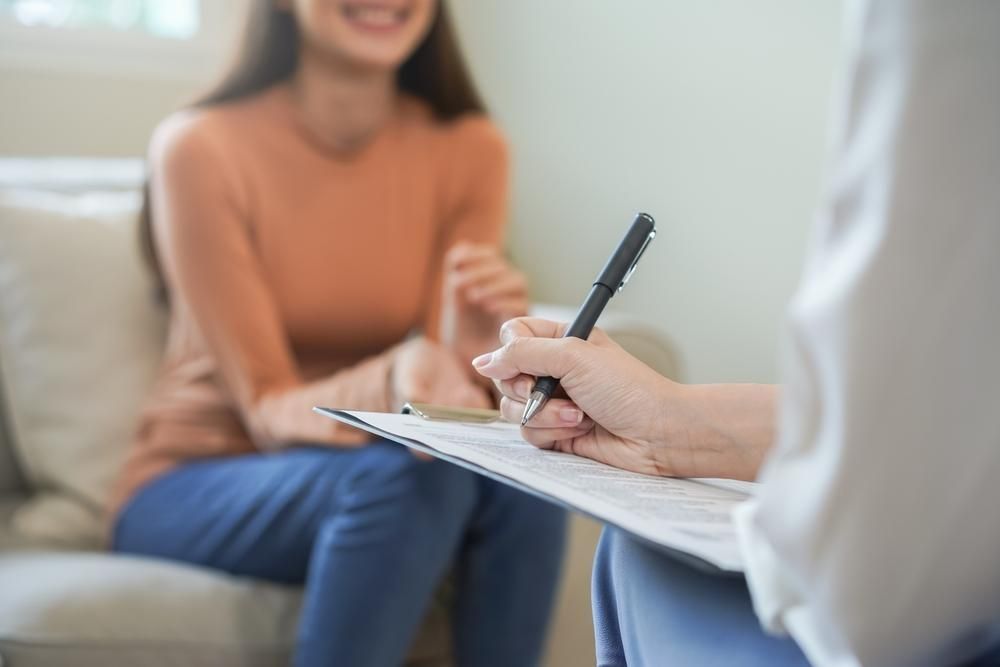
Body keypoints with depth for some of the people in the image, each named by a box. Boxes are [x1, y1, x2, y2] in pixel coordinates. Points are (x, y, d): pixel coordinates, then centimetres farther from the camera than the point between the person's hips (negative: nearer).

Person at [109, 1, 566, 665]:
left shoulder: (469, 150, -5)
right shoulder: (202, 149, -16)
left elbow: (439, 386, -9)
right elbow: (266, 405, -17)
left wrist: (470, 354, -34)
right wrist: (389, 387, -39)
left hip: (361, 470, 3)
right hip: (192, 487, -3)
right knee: (409, 472, -32)